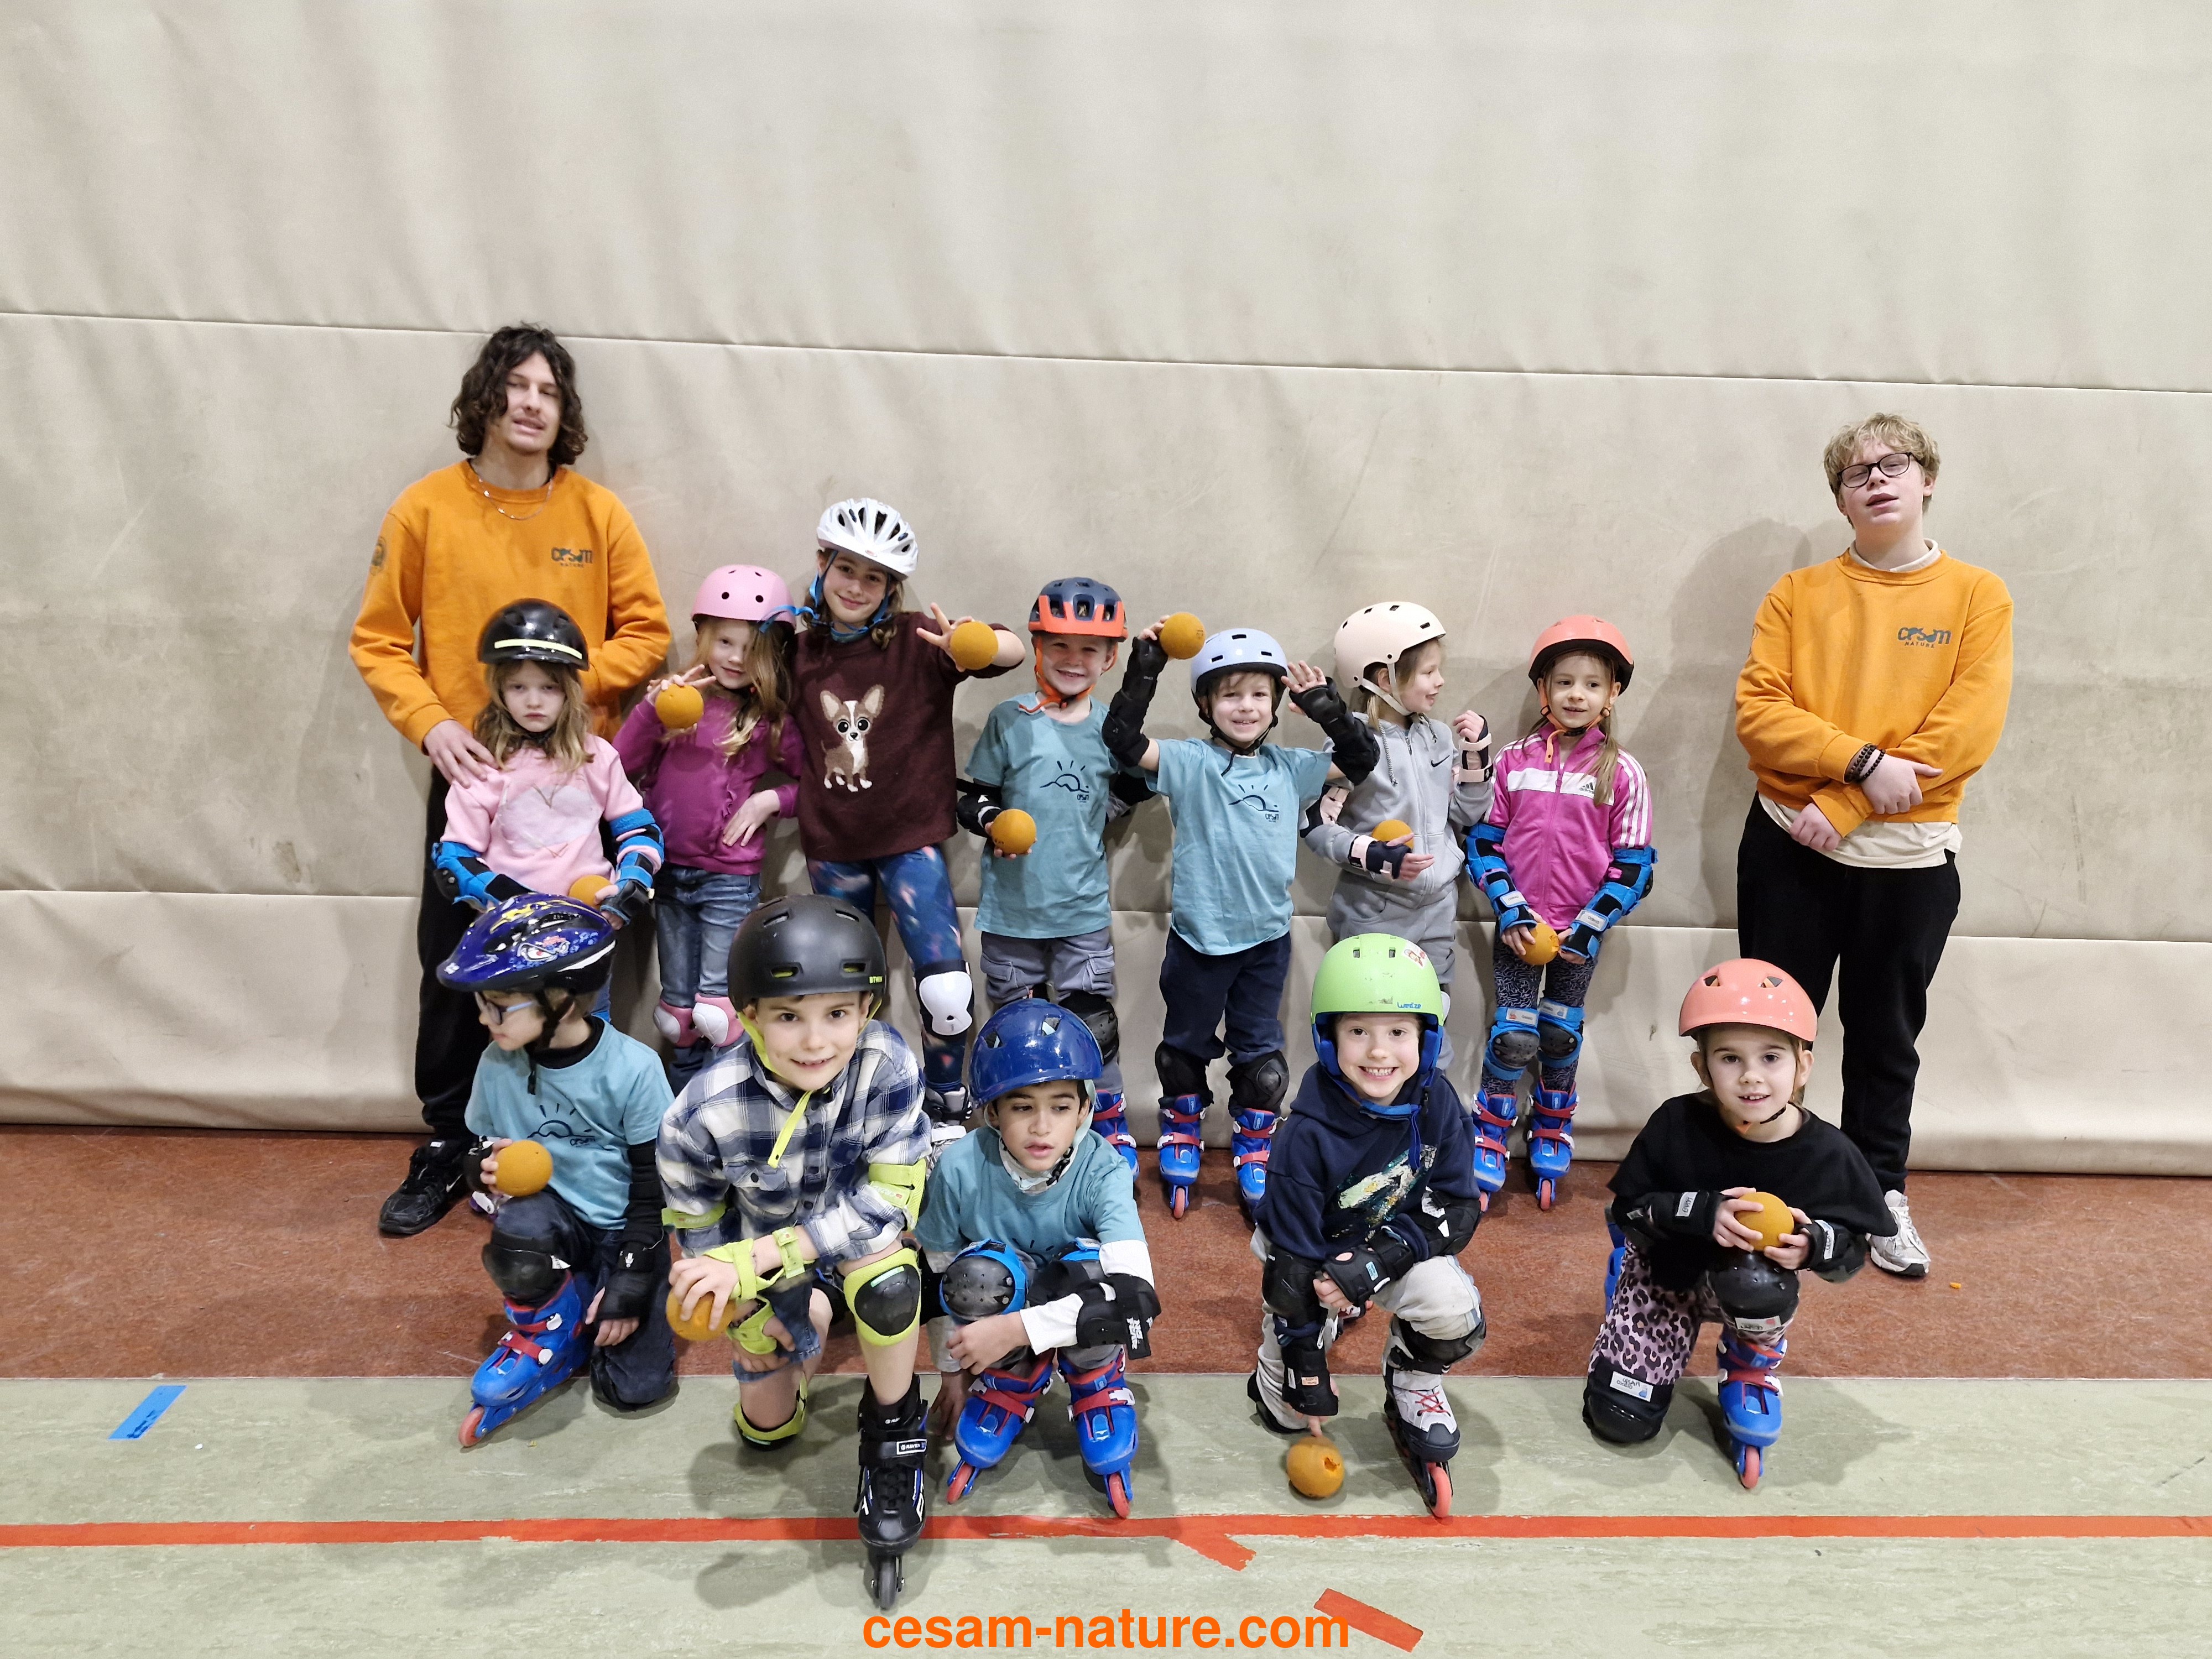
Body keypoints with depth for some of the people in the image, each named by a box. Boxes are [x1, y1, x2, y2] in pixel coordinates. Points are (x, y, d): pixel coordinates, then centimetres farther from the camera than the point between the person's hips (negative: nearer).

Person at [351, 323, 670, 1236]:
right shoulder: (427, 507, -1)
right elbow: (379, 639, 1)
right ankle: (445, 1149, 23)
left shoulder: (598, 512, 1)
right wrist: (431, 723, -14)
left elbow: (646, 632, 2)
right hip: (468, 773, 0)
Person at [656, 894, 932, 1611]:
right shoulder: (701, 1115, -31)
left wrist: (753, 1260, -35)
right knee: (767, 1429, 11)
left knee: (886, 1282, -35)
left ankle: (893, 1430, -7)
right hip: (761, 1251, 2)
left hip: (855, 1225, -1)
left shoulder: (888, 1066, -34)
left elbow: (887, 1201, -30)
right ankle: (807, 1320, 40)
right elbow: (698, 1234, -13)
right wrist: (763, 1311, -20)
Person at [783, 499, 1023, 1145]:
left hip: (909, 838, -3)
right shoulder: (801, 650, 2)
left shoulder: (917, 641, -9)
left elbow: (1014, 649, -20)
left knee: (947, 990, -12)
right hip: (832, 842, 4)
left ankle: (946, 1106, 12)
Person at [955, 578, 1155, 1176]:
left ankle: (1112, 1126, 22)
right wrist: (990, 821, -22)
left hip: (1084, 910, 1)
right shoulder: (1010, 720, -3)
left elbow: (1131, 790, 16)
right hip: (1012, 909, -1)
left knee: (1093, 1025, 2)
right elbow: (973, 797, -1)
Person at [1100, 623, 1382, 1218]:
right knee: (1186, 1046, 16)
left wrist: (1326, 707, -4)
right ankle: (1181, 1136, 36)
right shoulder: (1191, 762, -8)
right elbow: (1123, 741, -19)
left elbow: (1360, 760, 9)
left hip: (1266, 937, 3)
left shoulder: (1290, 768, 3)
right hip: (1199, 935, -2)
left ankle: (1254, 1152, 29)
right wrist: (1144, 670, -25)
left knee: (1261, 1055, 13)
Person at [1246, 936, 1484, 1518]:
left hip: (1398, 1245, 2)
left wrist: (1377, 1262, -29)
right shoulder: (1307, 1137, -30)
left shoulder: (1436, 1104, -20)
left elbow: (1458, 1209, -15)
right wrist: (1307, 1372, -16)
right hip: (1315, 1251, -2)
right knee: (1292, 1414, -1)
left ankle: (1411, 1386, 6)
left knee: (1455, 1312, -26)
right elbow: (1294, 1259, -22)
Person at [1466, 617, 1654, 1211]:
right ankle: (1487, 1151, 8)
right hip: (1519, 928, 0)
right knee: (1513, 1036, -6)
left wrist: (1589, 928, -11)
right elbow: (1484, 843, 0)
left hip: (1581, 932, 0)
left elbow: (1633, 866, -4)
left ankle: (1550, 1144, 31)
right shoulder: (1514, 762, -2)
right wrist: (1510, 910, -11)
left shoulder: (1623, 773, -5)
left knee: (1561, 1038, 12)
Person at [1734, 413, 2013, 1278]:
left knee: (1886, 1036, 12)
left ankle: (1881, 1193, 29)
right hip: (1790, 847, 1)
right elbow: (1758, 710, -7)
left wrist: (1842, 806, -16)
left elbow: (1967, 730, -10)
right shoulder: (1798, 594, 3)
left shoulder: (1978, 596, 0)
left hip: (1910, 858, 0)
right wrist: (1864, 762, -19)